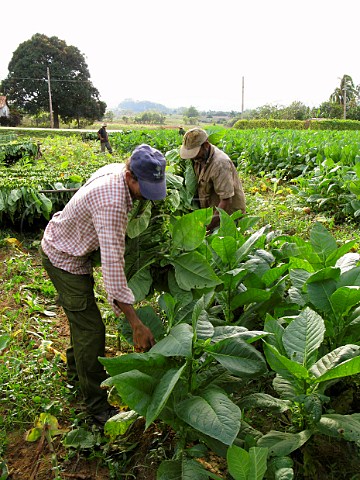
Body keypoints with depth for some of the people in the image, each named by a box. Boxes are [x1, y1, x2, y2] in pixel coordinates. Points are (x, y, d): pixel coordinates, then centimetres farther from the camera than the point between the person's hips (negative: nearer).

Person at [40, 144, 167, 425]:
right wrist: (136, 323, -42)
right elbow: (112, 262, -43)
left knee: (83, 316, 24)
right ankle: (97, 406, 8)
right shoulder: (112, 203, -38)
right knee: (91, 329, -6)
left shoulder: (117, 170, -9)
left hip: (63, 242, 9)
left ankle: (76, 367, 48)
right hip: (64, 258, -9)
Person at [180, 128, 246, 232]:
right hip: (213, 210, 8)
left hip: (230, 212, -8)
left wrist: (209, 227, -28)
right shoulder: (200, 157, 0)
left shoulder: (220, 164, -27)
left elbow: (226, 200, -28)